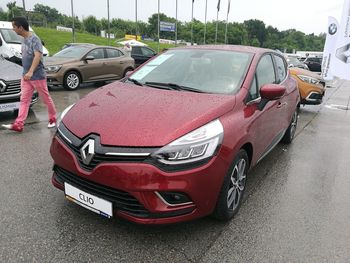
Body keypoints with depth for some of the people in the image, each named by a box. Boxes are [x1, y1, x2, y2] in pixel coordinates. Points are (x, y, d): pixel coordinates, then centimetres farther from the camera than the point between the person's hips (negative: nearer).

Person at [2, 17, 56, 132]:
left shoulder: (34, 39, -14)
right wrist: (25, 73, 21)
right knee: (24, 100, 4)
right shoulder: (24, 39, 11)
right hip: (26, 76, 8)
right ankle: (18, 124, 3)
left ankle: (52, 119, 22)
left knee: (46, 99, 5)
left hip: (38, 76, -8)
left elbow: (38, 55, -27)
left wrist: (31, 72, -37)